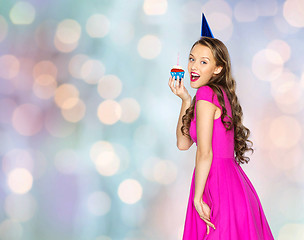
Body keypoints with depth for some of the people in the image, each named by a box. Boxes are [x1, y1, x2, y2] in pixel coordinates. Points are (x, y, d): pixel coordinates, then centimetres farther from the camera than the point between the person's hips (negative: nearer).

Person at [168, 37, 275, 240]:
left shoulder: (206, 93, -13)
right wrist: (186, 100, 9)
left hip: (217, 185, -9)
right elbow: (183, 143, 15)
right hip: (233, 181, 9)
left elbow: (205, 152, -17)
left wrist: (197, 198, -13)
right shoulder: (221, 94, 13)